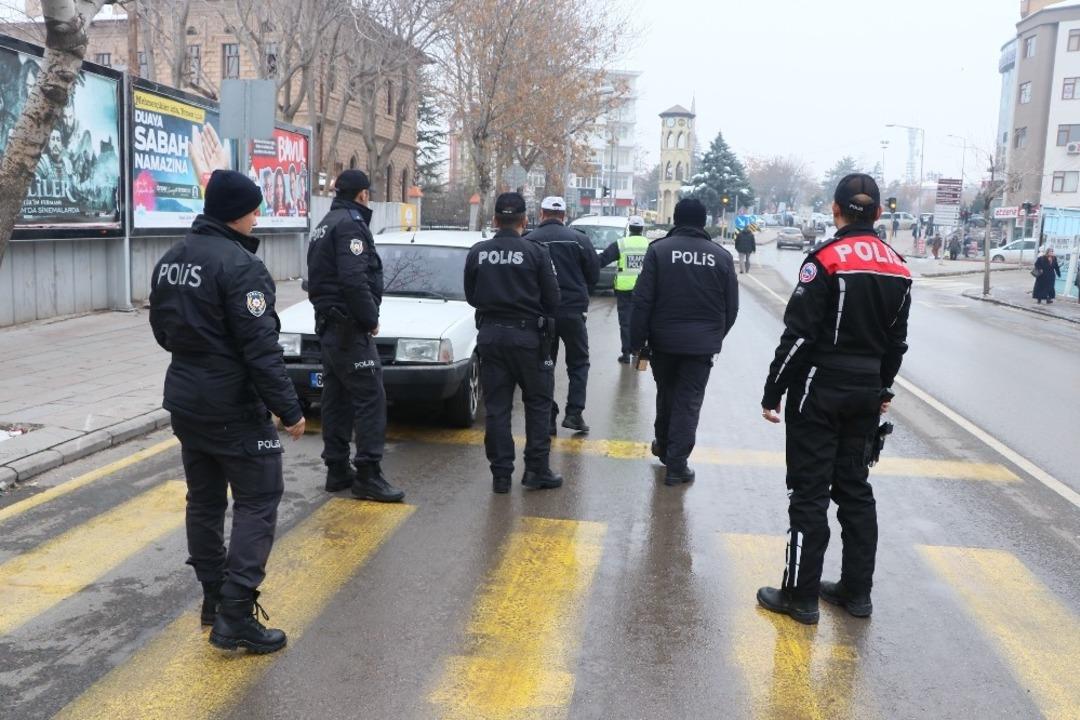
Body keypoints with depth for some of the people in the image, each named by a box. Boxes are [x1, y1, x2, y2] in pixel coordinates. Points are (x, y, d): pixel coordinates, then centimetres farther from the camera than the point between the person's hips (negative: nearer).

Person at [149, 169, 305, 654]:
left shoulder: (170, 260, 9)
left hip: (184, 401, 9)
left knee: (204, 499, 16)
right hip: (233, 408, -9)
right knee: (257, 503, -1)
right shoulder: (239, 265, -20)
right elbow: (261, 348, -22)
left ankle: (214, 598, 28)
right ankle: (235, 616, -4)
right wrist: (288, 409, -17)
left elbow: (163, 330, 17)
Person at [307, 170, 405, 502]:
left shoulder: (325, 225, 19)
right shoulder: (351, 224, -13)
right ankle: (368, 475, -11)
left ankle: (337, 470, 17)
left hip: (328, 325, 11)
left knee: (336, 397, 12)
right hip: (349, 327, -11)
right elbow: (354, 279, -25)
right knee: (370, 397, -10)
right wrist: (370, 319, -15)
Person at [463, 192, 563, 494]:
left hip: (490, 334, 3)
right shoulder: (535, 252, -9)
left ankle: (501, 474, 10)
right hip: (527, 335, -3)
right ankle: (537, 469, 11)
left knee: (496, 406, 8)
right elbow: (552, 299, -4)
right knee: (538, 403, 11)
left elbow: (471, 296, 9)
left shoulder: (477, 253, 0)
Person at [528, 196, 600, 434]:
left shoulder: (530, 241, -5)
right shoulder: (579, 239, -4)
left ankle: (548, 418, 9)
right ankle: (574, 413, 4)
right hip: (573, 310, 0)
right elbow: (594, 275, 1)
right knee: (578, 362, 14)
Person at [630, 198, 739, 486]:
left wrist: (637, 340, -3)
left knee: (666, 394, 20)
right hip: (702, 343, 0)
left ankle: (664, 445, 38)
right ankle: (676, 464, 1)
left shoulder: (659, 249, -5)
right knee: (689, 402, 3)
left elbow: (643, 300, -9)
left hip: (664, 340, 0)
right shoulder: (722, 256, 1)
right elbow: (731, 306, 6)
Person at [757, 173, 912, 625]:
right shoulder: (898, 268, 6)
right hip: (866, 393, 6)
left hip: (820, 389, -6)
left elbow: (799, 334, -17)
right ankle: (856, 591, 23)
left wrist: (772, 392, -11)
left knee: (810, 492, 1)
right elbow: (896, 341, 12)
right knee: (855, 488, 15)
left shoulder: (827, 259, -13)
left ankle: (801, 595, 8)